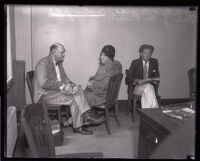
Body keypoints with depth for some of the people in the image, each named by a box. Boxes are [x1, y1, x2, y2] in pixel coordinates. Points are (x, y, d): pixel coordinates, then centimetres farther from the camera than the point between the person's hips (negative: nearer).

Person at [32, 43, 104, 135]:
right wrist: (61, 86, -26)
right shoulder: (43, 63, -15)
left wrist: (68, 84, -9)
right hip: (45, 94, -9)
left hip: (57, 89, 9)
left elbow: (64, 77, 15)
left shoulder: (59, 62, 14)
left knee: (78, 90, -13)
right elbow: (44, 82, -27)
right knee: (73, 100, -23)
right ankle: (77, 126, -12)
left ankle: (86, 116, -20)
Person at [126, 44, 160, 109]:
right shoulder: (135, 62, -1)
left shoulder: (154, 62, 8)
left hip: (150, 86, 2)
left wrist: (156, 81, -10)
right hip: (138, 88, -2)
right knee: (148, 86, -35)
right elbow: (128, 77, -4)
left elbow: (157, 76, 14)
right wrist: (137, 81, -22)